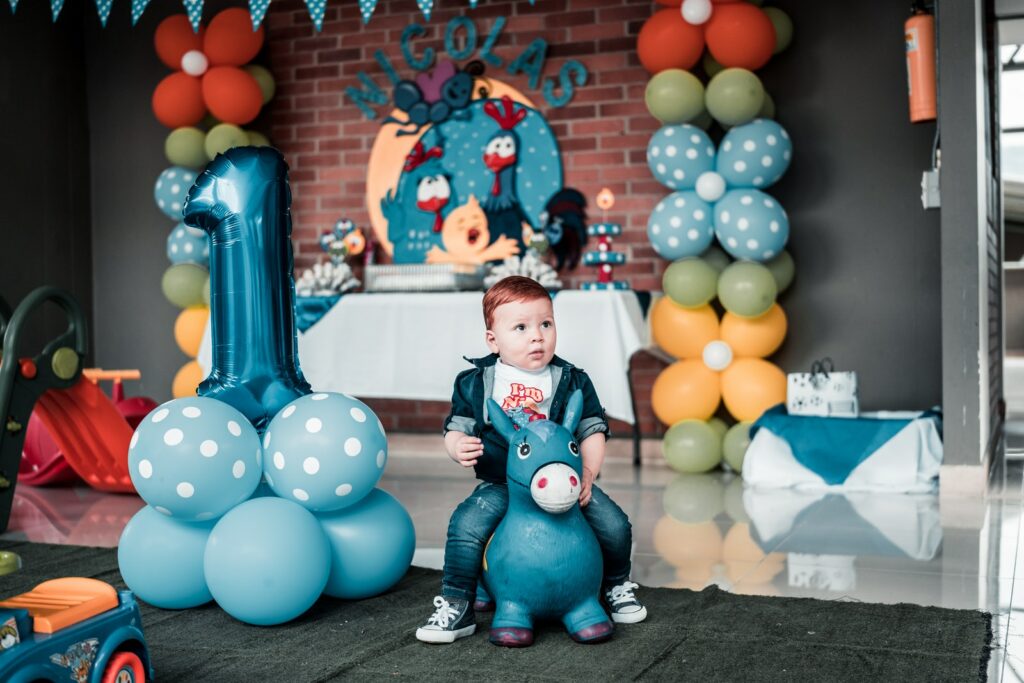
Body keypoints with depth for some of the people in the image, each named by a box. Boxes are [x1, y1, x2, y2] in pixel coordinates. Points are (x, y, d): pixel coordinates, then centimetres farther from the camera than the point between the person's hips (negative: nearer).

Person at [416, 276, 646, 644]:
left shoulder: (572, 381, 1)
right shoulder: (474, 383, -1)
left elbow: (592, 432, 3)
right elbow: (456, 428, 4)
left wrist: (587, 473, -12)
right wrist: (458, 447, -20)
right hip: (501, 485, -1)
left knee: (615, 525, -10)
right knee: (465, 526, -24)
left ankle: (616, 585, 22)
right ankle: (456, 607, -7)